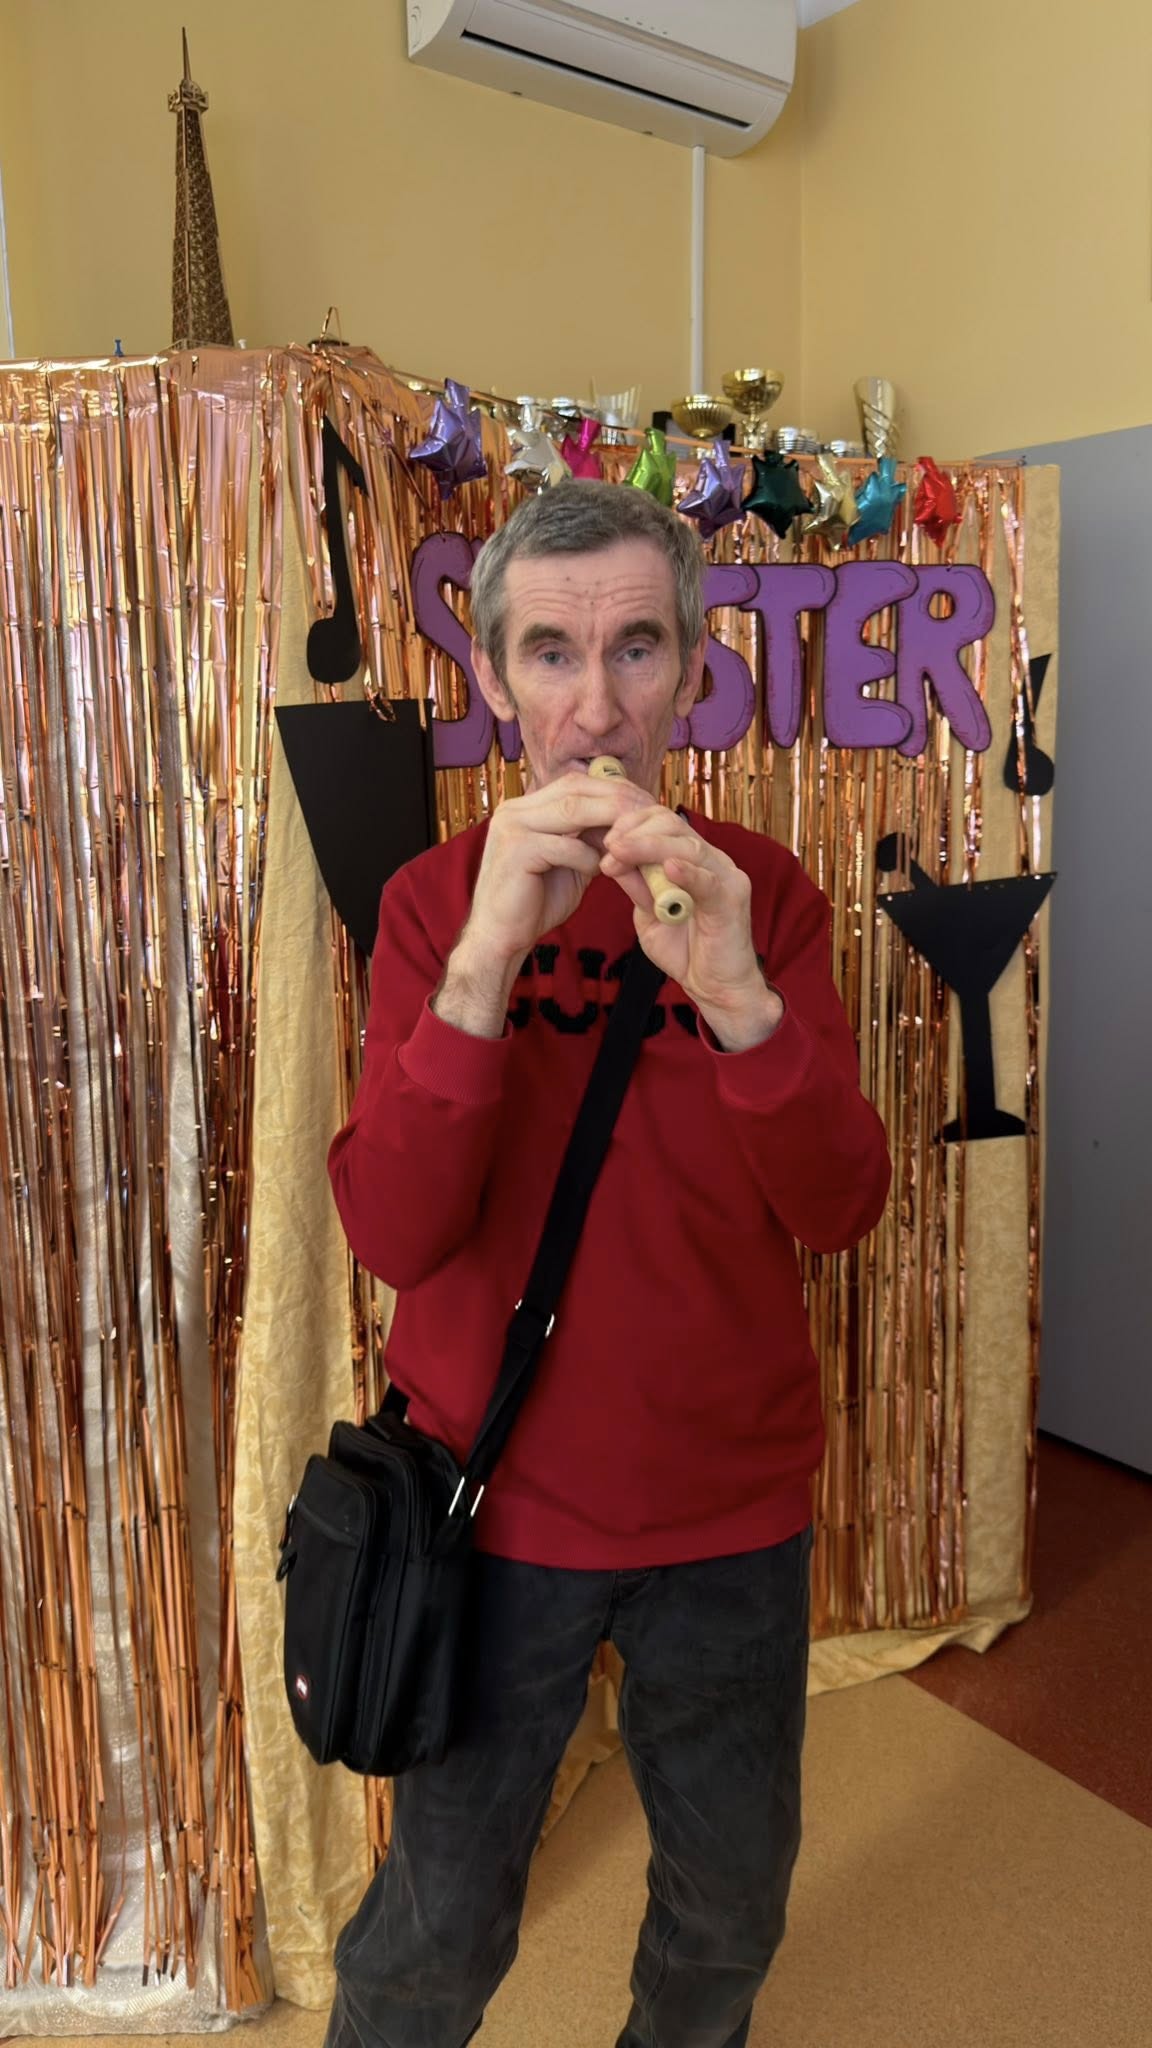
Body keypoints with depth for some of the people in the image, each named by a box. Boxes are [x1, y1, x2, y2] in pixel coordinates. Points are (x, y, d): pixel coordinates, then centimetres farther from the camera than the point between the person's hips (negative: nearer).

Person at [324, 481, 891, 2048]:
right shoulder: (434, 899, -8)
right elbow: (392, 1237, -18)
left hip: (732, 1503, 2)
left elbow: (842, 1210, -14)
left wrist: (737, 995, -32)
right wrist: (486, 960, -32)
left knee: (733, 1903, 22)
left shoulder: (764, 894, -5)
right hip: (499, 1500, -1)